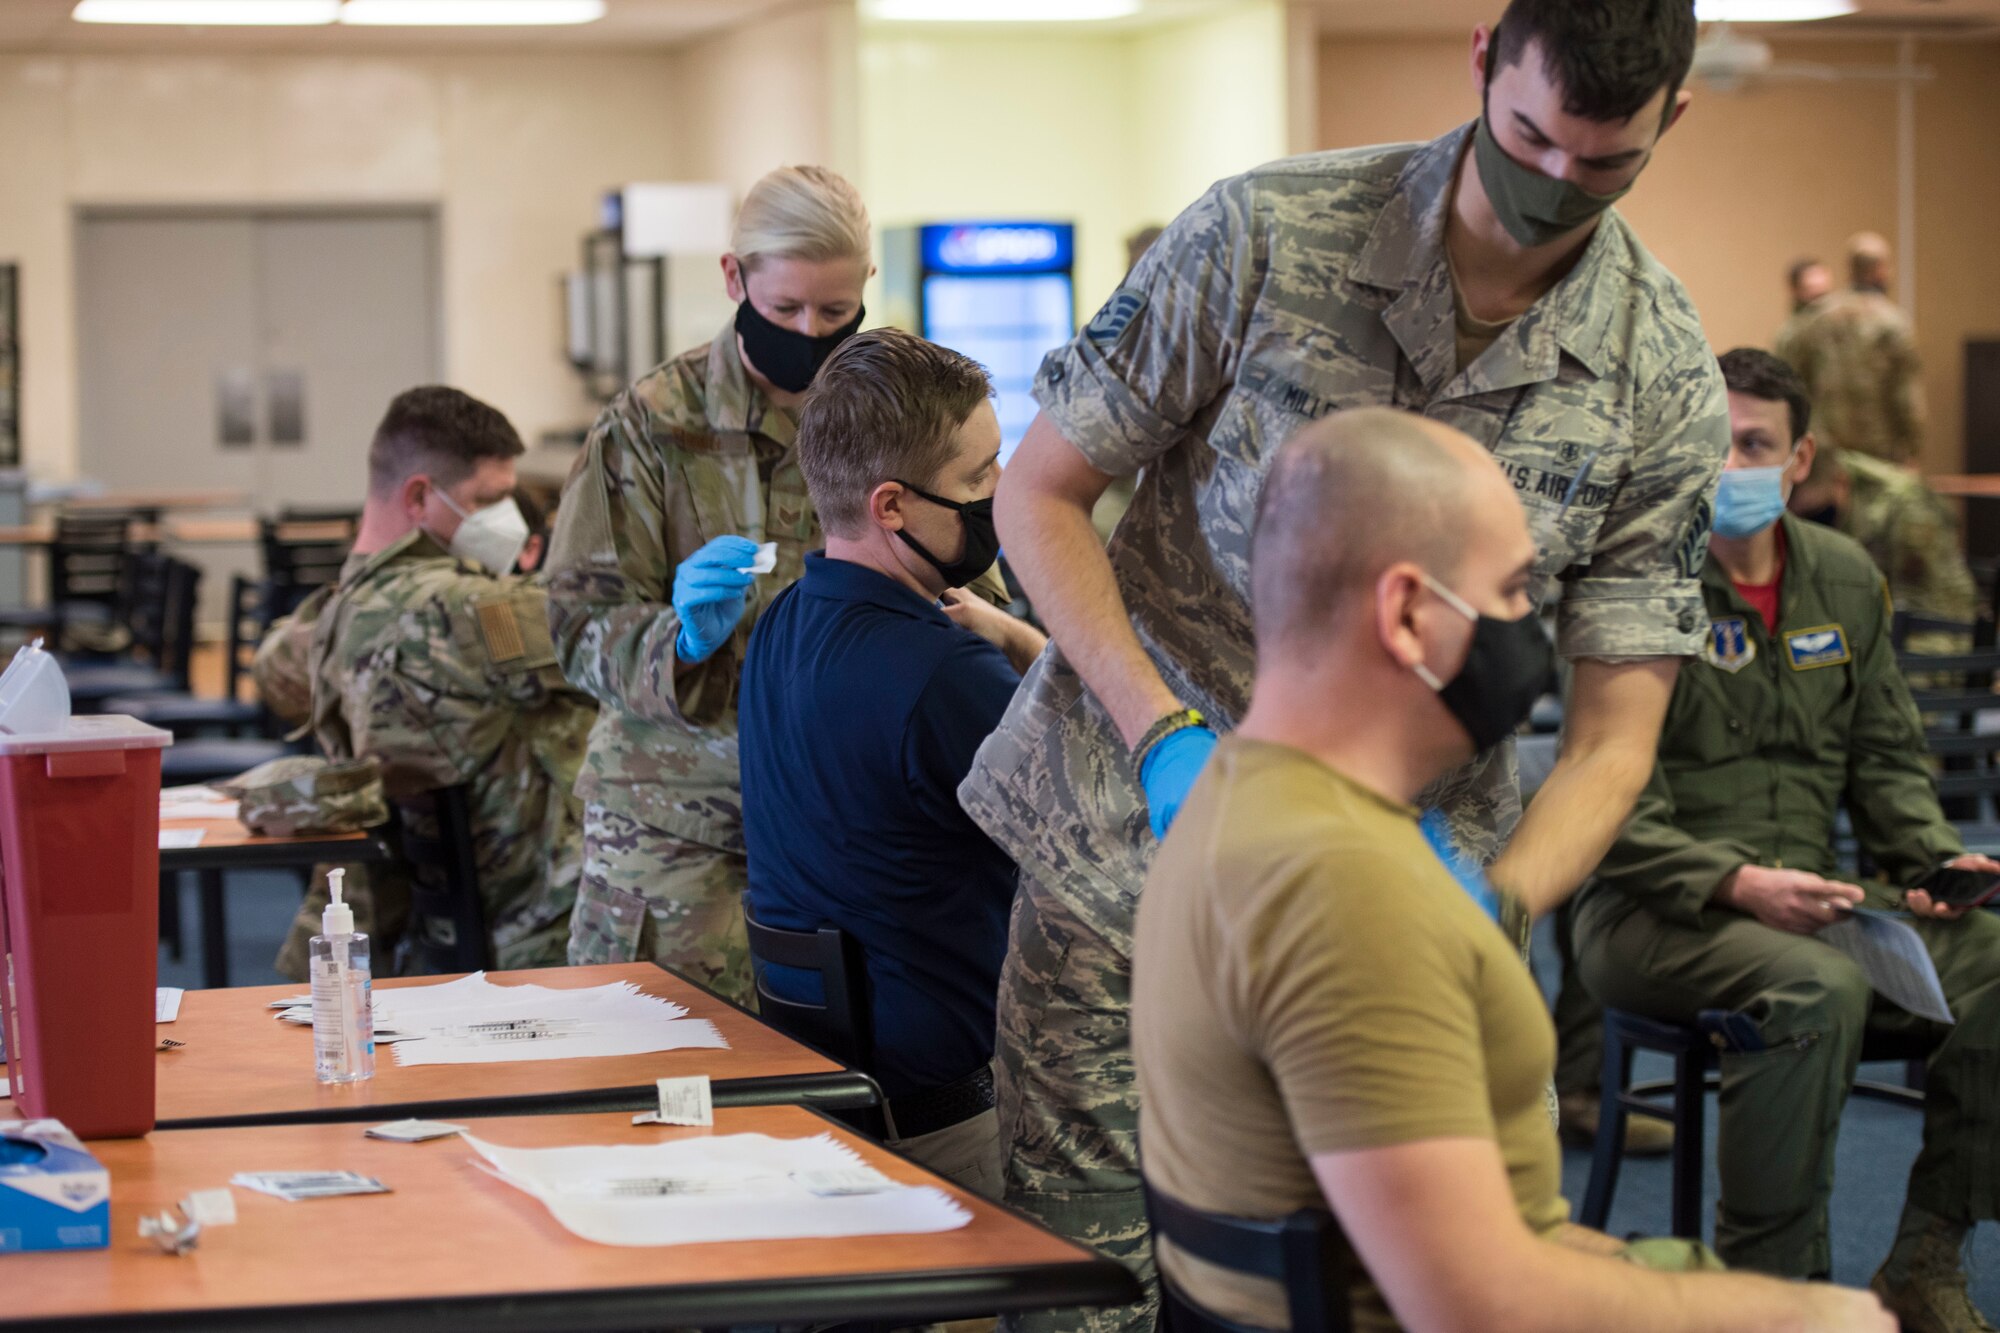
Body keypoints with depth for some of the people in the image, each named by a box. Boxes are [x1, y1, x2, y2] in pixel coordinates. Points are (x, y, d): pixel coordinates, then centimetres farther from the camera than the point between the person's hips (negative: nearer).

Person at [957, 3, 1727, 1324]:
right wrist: (1164, 737, -19)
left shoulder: (1667, 387, -6)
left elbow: (1612, 736, -7)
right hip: (1126, 842, -1)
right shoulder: (1266, 235, -12)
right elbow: (1041, 493, -5)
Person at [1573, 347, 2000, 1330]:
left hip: (1808, 898, 6)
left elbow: (1887, 761, 17)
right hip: (1652, 912, -6)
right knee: (1819, 991, -35)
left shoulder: (1846, 581, 12)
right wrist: (1736, 883, -24)